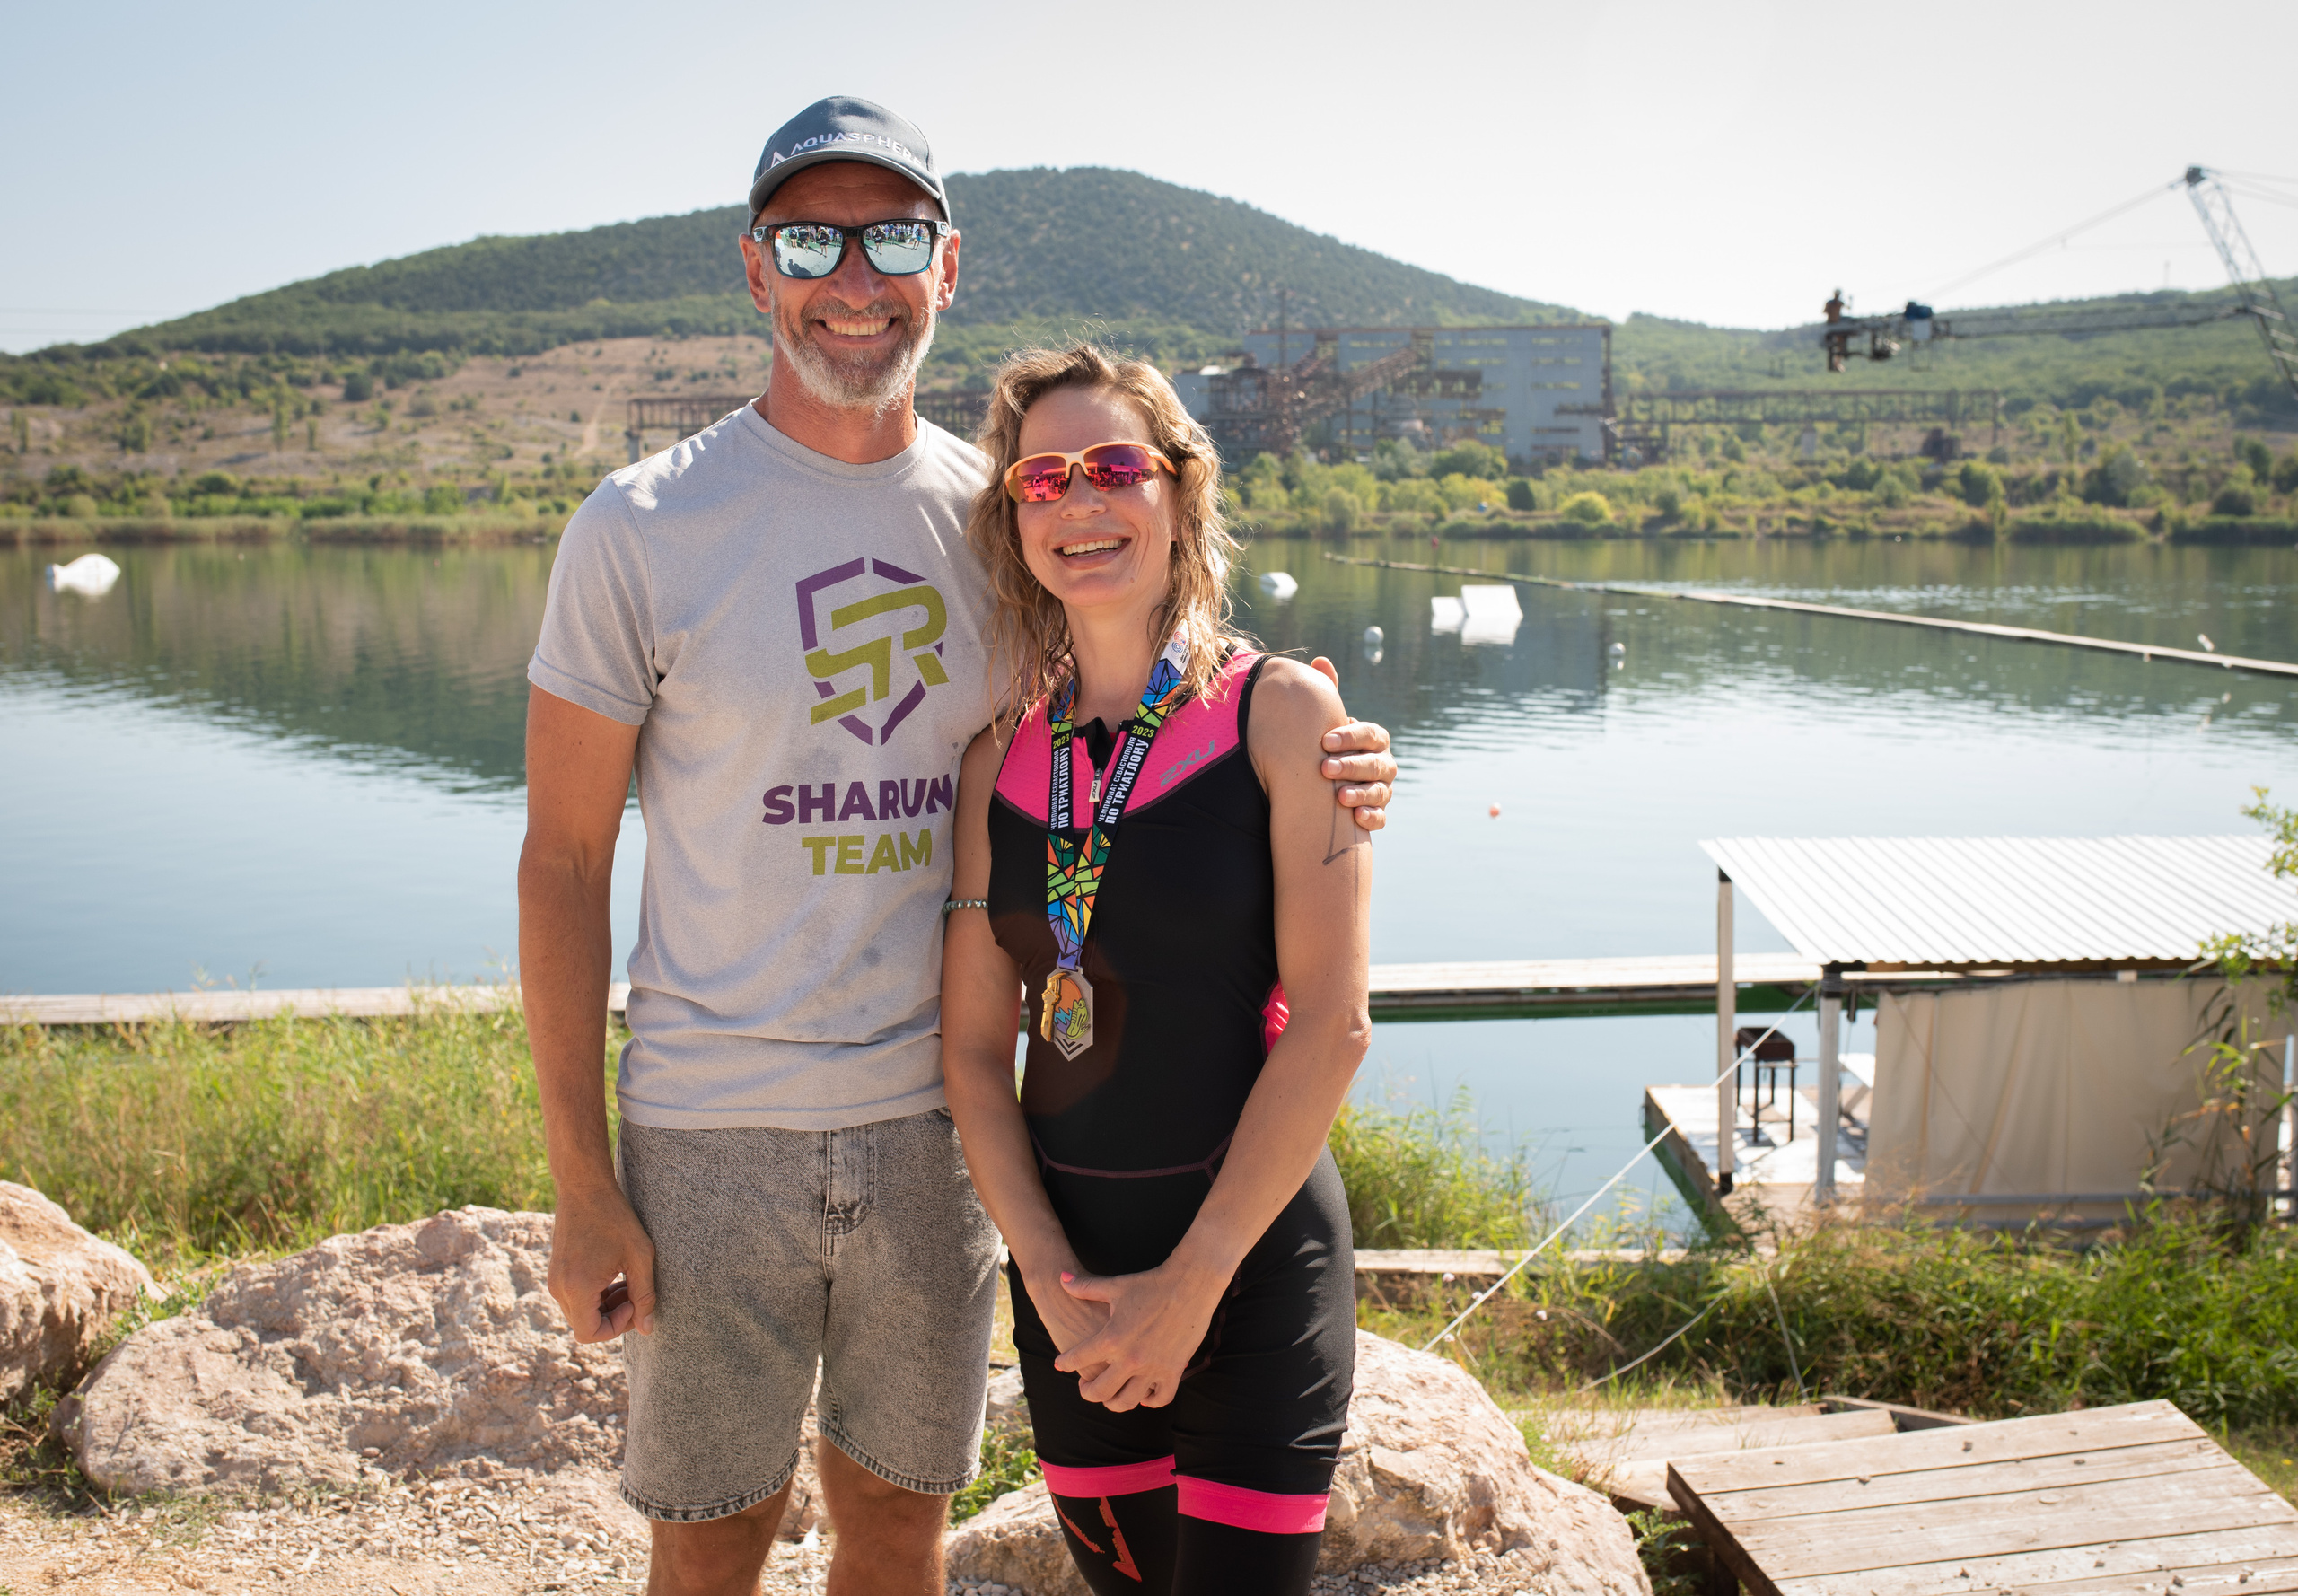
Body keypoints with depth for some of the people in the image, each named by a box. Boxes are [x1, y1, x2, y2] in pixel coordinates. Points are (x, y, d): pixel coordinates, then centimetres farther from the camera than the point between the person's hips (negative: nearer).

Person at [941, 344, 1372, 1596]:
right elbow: (973, 1047, 3)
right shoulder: (1000, 757, 4)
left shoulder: (1281, 712, -7)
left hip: (1251, 1257, -3)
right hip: (1066, 1263, 4)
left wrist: (1193, 1282, -13)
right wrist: (1053, 1281, -8)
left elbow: (1330, 1025, -12)